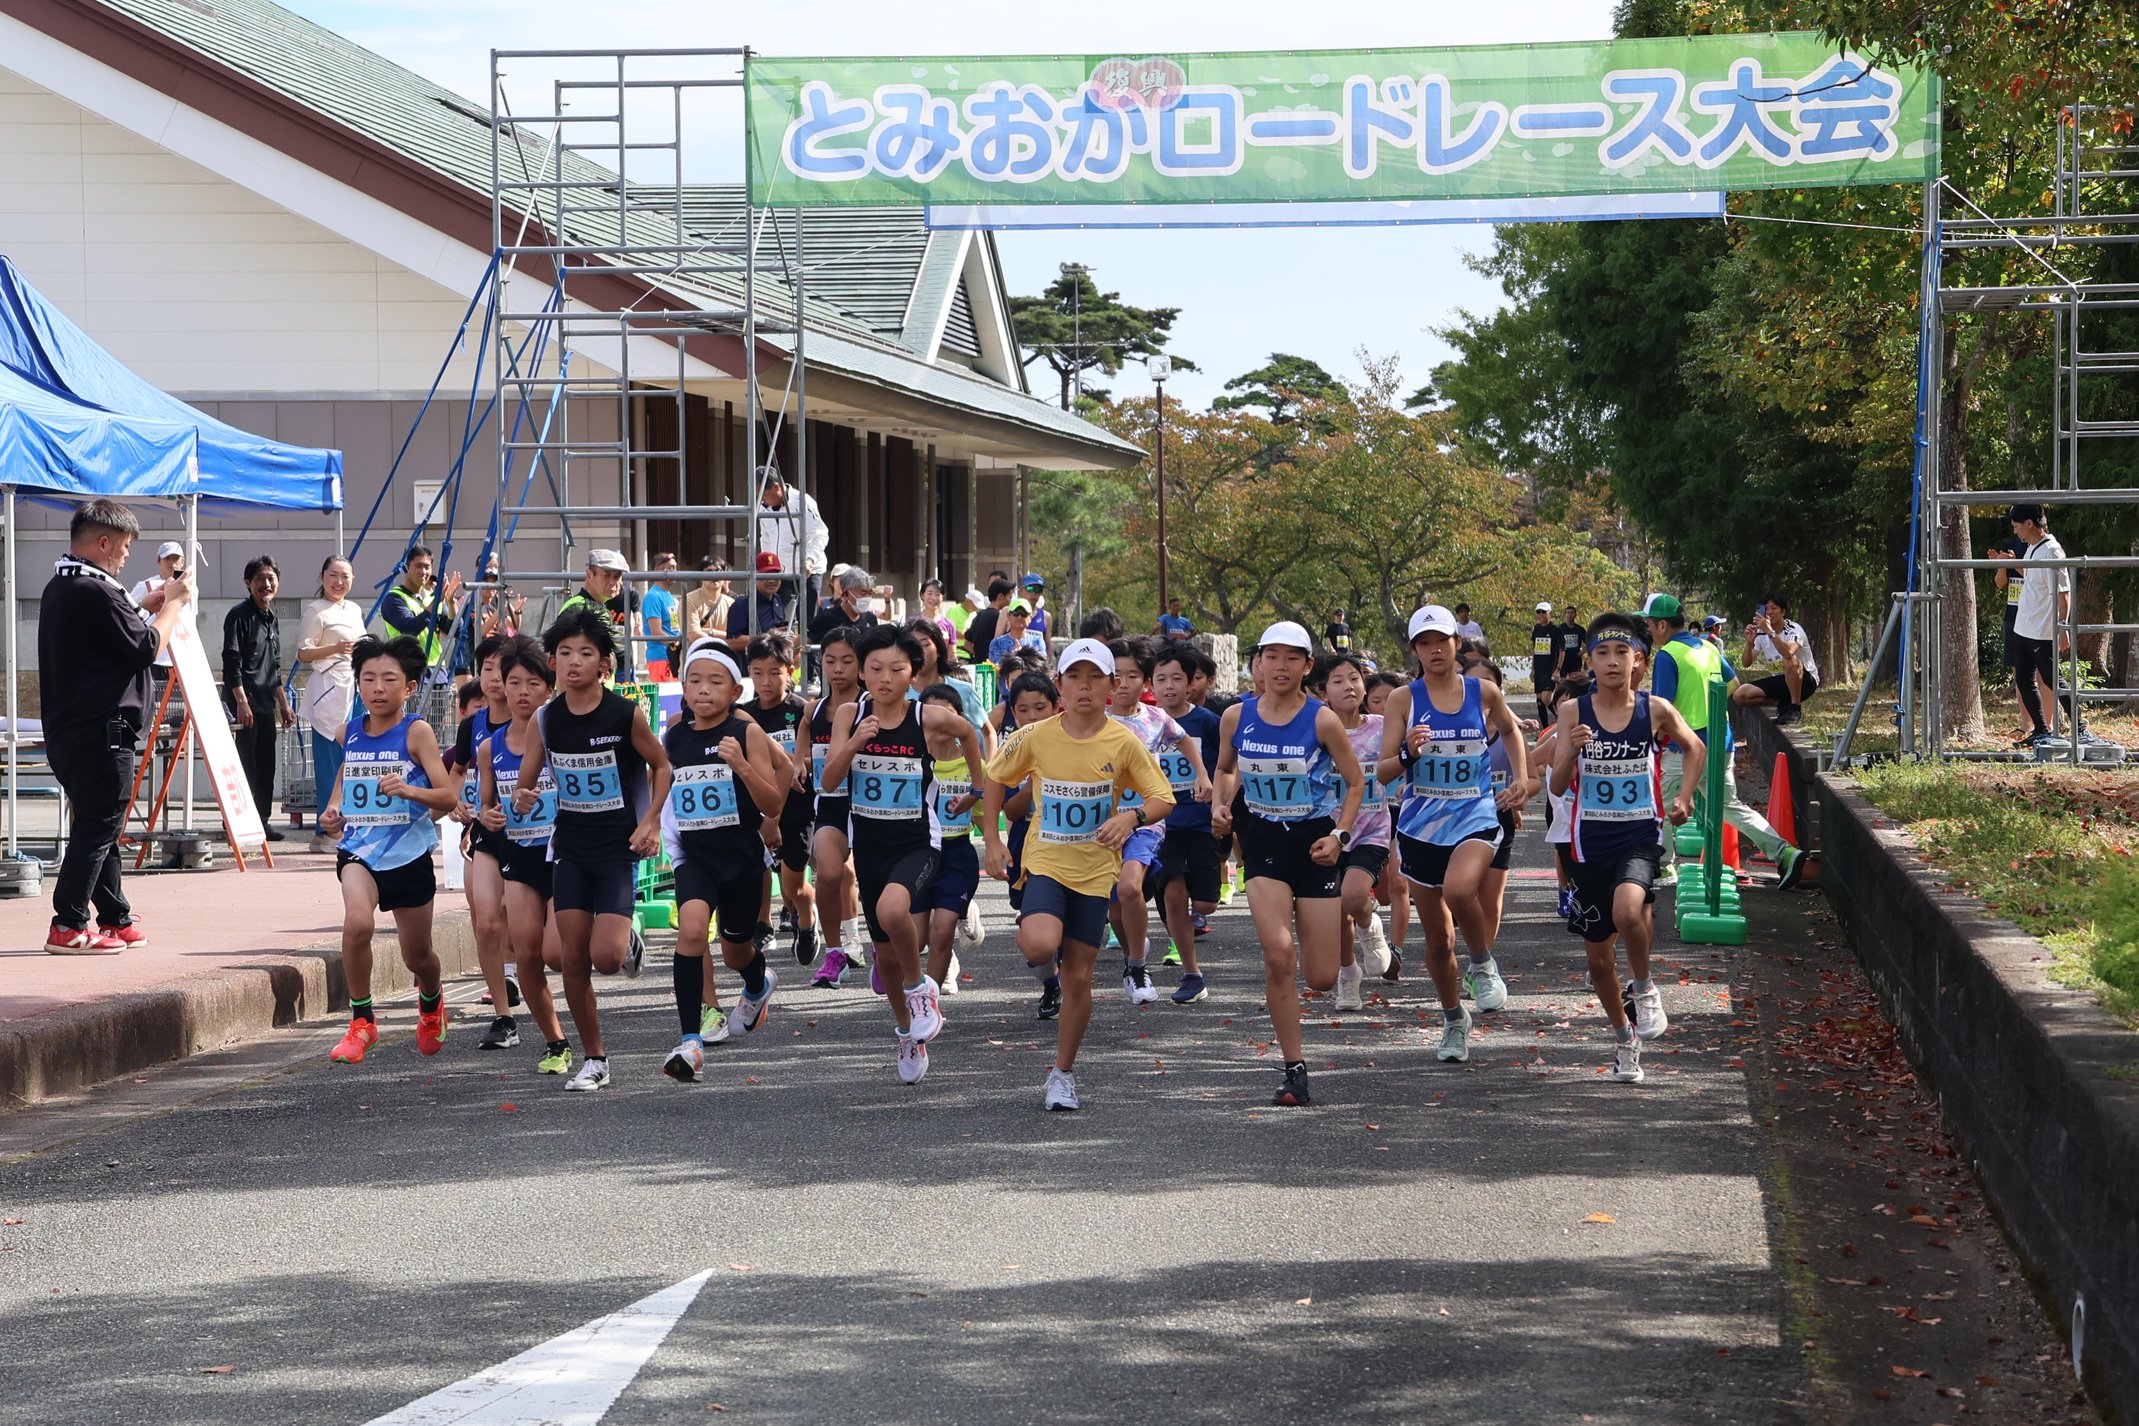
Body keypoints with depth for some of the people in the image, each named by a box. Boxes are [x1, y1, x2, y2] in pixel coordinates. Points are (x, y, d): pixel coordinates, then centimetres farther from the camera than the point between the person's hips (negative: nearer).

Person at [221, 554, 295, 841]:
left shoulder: (272, 620, 18)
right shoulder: (239, 616, -7)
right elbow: (232, 662, -13)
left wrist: (284, 705, 21)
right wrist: (241, 701, -19)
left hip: (266, 704, 8)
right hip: (245, 703, -8)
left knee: (266, 765, 9)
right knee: (246, 762, -8)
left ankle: (263, 819, 15)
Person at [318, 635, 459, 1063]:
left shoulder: (416, 732, -9)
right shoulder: (349, 733, 3)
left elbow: (447, 798, -14)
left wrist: (411, 791, -32)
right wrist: (331, 812, 6)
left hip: (408, 852, -2)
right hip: (359, 849, 2)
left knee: (417, 956, 13)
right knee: (357, 923, -29)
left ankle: (431, 1001, 50)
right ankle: (361, 1022, -13)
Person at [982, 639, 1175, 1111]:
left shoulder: (1123, 743, -8)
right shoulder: (1035, 737, -6)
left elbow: (1163, 799, -3)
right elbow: (996, 780, 10)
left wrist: (1132, 816, -24)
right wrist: (992, 841, 3)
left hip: (1095, 871, 1)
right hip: (1044, 862, -1)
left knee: (1078, 978, 2)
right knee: (1040, 946, -28)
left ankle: (1063, 1074, 19)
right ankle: (1043, 967, 11)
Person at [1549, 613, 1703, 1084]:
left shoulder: (1656, 710, -3)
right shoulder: (1573, 711, -3)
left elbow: (1693, 747, 17)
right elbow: (1558, 786, -6)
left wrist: (1684, 797, 6)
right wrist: (1571, 750, -23)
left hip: (1641, 836, -2)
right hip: (1591, 840, 2)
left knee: (1628, 908, -33)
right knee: (1597, 956, 9)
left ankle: (1644, 988, -4)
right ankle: (1624, 1038, 33)